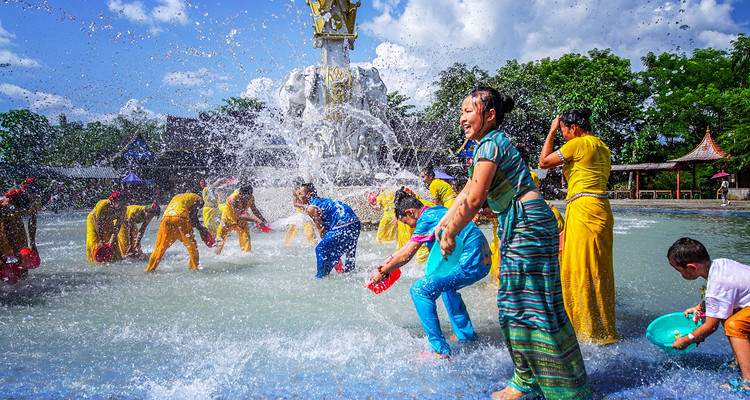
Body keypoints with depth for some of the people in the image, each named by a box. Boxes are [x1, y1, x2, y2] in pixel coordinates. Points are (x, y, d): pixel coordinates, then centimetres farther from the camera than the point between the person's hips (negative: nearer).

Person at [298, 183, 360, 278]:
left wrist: (324, 243, 7)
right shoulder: (321, 201, 23)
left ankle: (321, 277, 4)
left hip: (343, 226, -10)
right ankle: (349, 271, 46)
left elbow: (321, 229, -4)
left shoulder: (311, 208, -5)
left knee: (320, 249, 0)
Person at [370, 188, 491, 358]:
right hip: (483, 261, 10)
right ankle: (466, 335, 37)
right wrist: (393, 257, 30)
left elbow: (406, 256, -10)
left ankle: (440, 350, -14)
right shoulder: (436, 211, 17)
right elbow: (411, 244, 28)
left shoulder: (426, 219, -12)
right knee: (445, 284, 34)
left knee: (420, 290, -13)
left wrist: (382, 272, 1)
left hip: (471, 264, -10)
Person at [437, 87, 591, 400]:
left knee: (531, 304, -5)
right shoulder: (489, 143, 17)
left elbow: (474, 200, -18)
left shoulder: (491, 143, -14)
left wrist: (450, 235, -9)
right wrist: (444, 222, 22)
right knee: (516, 304, 14)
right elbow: (467, 192, 22)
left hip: (528, 225, -10)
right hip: (517, 227, 10)